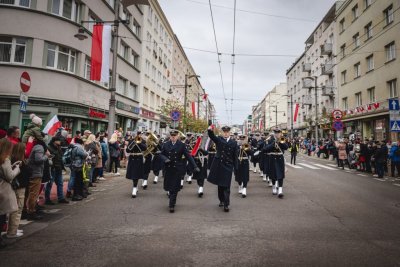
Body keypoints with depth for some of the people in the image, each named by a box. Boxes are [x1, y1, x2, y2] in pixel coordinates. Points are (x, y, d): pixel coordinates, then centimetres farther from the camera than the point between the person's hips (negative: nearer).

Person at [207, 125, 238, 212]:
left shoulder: (234, 143, 3)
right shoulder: (218, 139, 3)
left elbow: (235, 156, 3)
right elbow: (212, 136, -17)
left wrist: (236, 168, -1)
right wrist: (210, 130, -38)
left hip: (228, 166, -1)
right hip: (218, 164, 1)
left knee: (226, 186, -3)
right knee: (220, 184, 13)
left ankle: (226, 205, 2)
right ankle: (221, 200, 31)